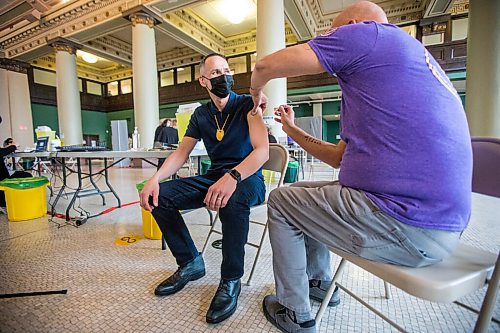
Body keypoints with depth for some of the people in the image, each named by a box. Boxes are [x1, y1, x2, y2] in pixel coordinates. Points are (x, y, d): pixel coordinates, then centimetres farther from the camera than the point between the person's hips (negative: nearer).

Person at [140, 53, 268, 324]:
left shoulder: (246, 105, -7)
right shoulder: (201, 114, 10)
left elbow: (262, 150, -22)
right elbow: (181, 152, 7)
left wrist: (233, 177, -41)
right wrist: (155, 179, -11)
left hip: (247, 178, -5)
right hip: (214, 177, 6)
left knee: (233, 199, -40)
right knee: (158, 196, -10)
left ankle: (231, 280, -16)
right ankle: (190, 263, 6)